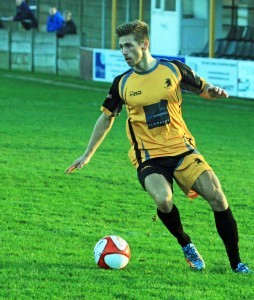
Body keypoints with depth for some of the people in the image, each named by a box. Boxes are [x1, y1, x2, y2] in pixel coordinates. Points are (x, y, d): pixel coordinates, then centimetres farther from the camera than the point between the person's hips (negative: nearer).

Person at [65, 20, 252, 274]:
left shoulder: (174, 70, 0)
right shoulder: (122, 83, 1)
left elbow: (203, 89, 13)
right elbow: (106, 118, 15)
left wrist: (214, 91, -12)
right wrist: (87, 155, 18)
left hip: (182, 149, 1)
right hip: (149, 159, -1)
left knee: (217, 198, -12)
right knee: (163, 200, -30)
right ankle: (186, 246, -3)